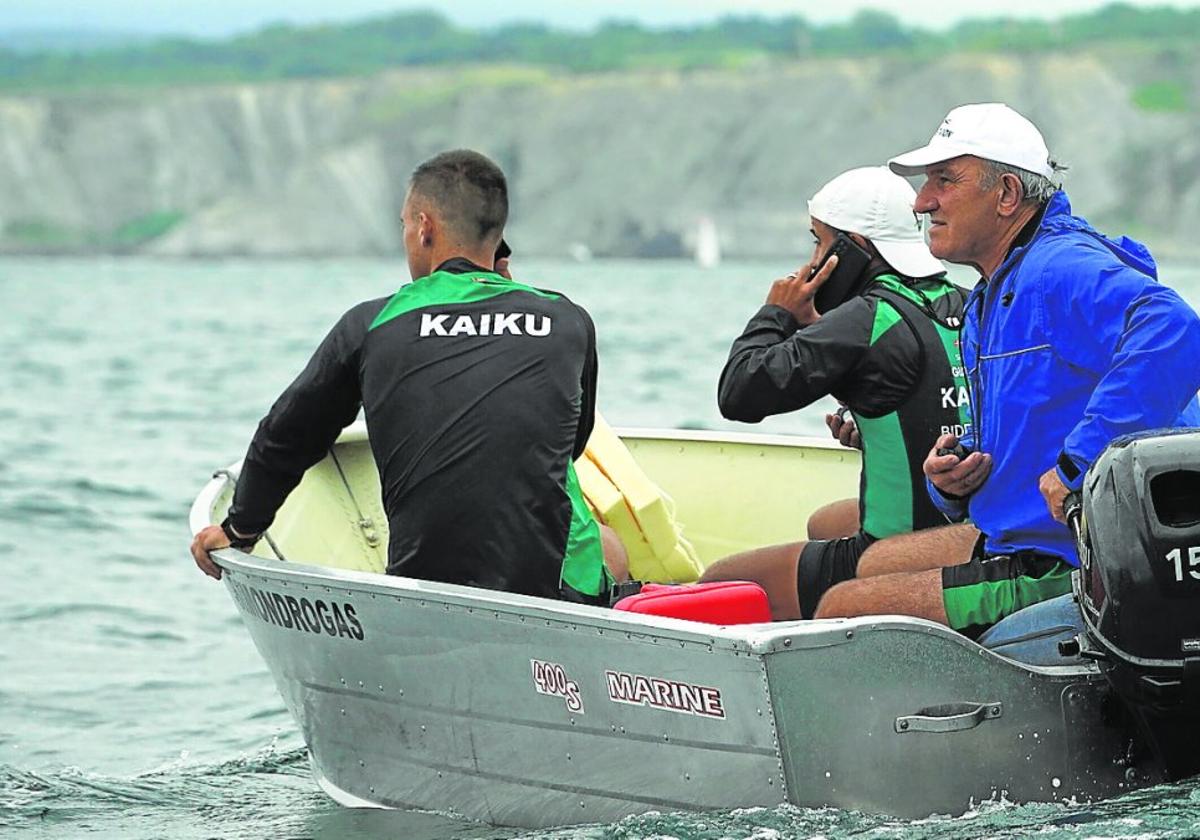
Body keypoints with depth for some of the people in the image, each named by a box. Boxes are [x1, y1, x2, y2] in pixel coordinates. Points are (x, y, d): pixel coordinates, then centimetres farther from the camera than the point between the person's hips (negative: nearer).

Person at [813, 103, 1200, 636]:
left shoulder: (1064, 270, -19)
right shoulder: (987, 302, 16)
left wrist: (1077, 464, -37)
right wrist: (951, 479, 0)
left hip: (1067, 572, -11)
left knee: (841, 610, -8)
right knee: (870, 562, 26)